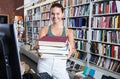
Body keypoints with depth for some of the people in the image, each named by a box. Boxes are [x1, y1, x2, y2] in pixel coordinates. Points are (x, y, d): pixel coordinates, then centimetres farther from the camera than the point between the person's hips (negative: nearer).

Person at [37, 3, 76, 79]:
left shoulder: (68, 31, 5)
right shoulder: (45, 29, 5)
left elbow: (73, 49, -3)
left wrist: (71, 51, -27)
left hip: (60, 63, 0)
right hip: (45, 62, 0)